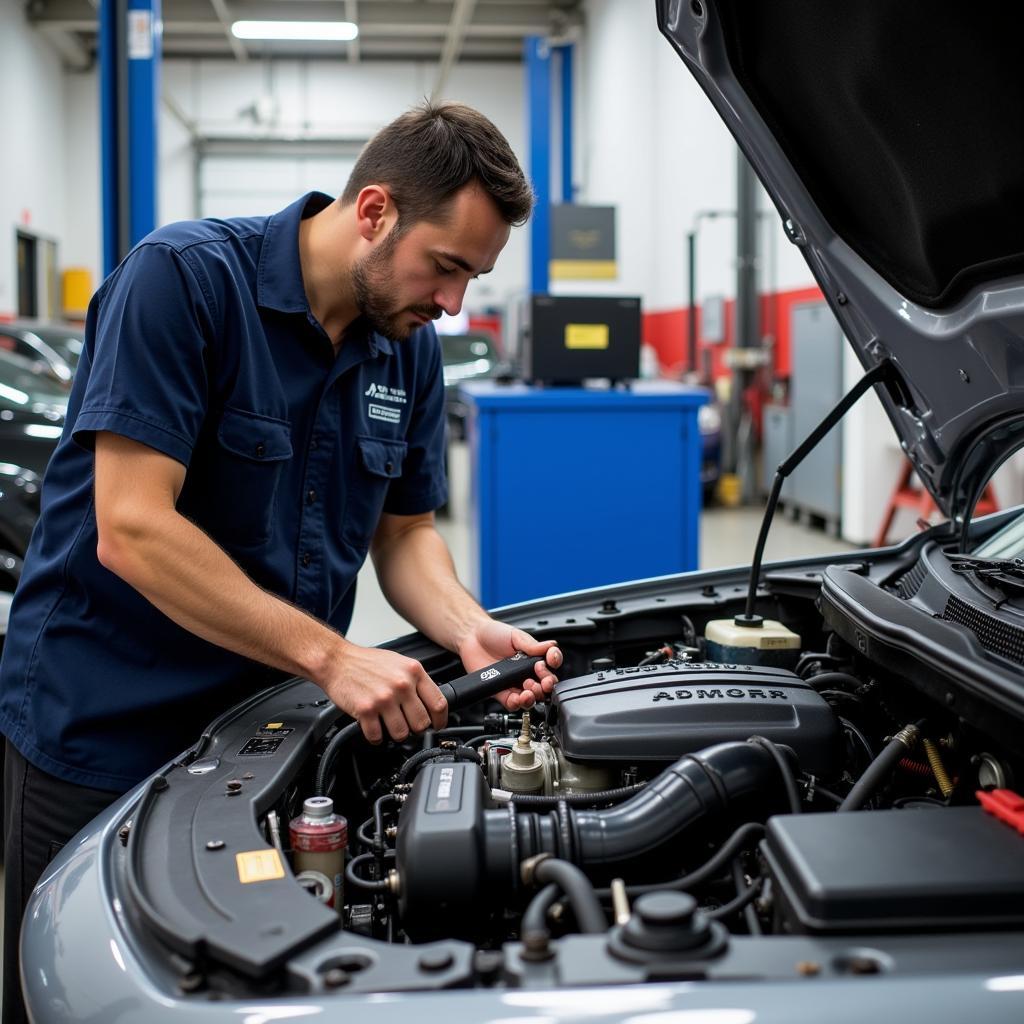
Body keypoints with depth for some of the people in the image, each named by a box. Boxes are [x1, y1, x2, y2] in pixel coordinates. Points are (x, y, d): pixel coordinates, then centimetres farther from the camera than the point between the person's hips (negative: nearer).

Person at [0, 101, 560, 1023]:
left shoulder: (411, 347, 3)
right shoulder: (183, 278, -19)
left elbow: (405, 532, 11)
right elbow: (132, 531, -25)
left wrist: (472, 632, -11)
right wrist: (332, 656, -27)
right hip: (99, 737, -5)